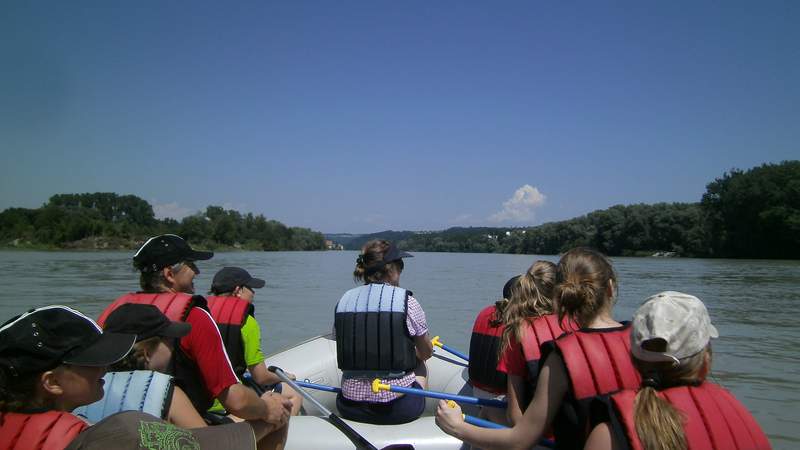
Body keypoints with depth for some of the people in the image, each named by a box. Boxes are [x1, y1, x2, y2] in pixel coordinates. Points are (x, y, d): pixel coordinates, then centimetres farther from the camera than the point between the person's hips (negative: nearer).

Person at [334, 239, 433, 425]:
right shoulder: (407, 302, -10)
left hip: (350, 407, 3)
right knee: (419, 366, 26)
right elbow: (426, 353, 5)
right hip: (399, 407, -3)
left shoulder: (344, 300, -1)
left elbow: (345, 351, 10)